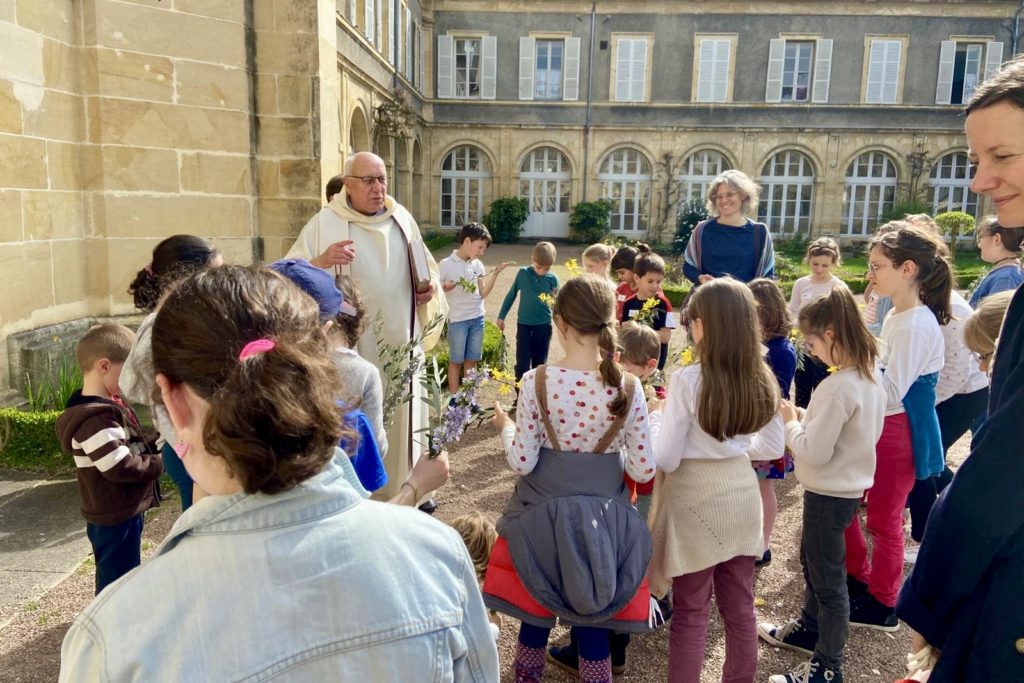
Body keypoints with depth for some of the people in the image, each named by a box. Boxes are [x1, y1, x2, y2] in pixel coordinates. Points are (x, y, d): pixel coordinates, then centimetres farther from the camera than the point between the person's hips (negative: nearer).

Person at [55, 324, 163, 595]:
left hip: (120, 511, 10)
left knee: (123, 576, 26)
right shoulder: (96, 419, -27)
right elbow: (121, 468, -28)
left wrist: (154, 448, 0)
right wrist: (159, 463, -14)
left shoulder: (106, 404, 7)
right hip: (115, 516, -10)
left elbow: (130, 446, 16)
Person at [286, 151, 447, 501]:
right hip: (353, 346, -4)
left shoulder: (402, 218, 7)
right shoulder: (324, 224, -7)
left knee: (403, 416, 13)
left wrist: (431, 285, -1)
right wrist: (320, 261, -31)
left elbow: (425, 265, 20)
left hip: (401, 342, 5)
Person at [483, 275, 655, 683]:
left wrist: (505, 427, 5)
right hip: (603, 518, 1)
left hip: (543, 514, -1)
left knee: (535, 606, 20)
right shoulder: (628, 388, -11)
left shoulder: (536, 382, -16)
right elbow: (644, 471, -7)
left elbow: (522, 463, -13)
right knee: (593, 613, 18)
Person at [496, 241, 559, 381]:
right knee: (522, 363, 2)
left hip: (544, 326, 0)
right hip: (524, 325, 0)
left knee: (540, 364, 11)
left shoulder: (552, 279, -5)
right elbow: (511, 295, 6)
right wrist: (501, 316, 10)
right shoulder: (523, 273, -5)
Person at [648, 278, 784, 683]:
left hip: (696, 497, -6)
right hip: (741, 491, 6)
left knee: (690, 612, 7)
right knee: (739, 605, 18)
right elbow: (772, 448, 9)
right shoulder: (762, 379, -1)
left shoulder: (687, 380, -19)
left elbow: (665, 459, -15)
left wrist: (654, 426, 3)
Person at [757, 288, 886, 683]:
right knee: (812, 561, 26)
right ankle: (810, 629, 45)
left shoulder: (837, 387, -28)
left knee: (828, 578, 4)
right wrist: (808, 420, 6)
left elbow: (814, 452, -26)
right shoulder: (870, 376, 1)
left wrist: (790, 423, -9)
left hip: (829, 493, -10)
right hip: (850, 484, 10)